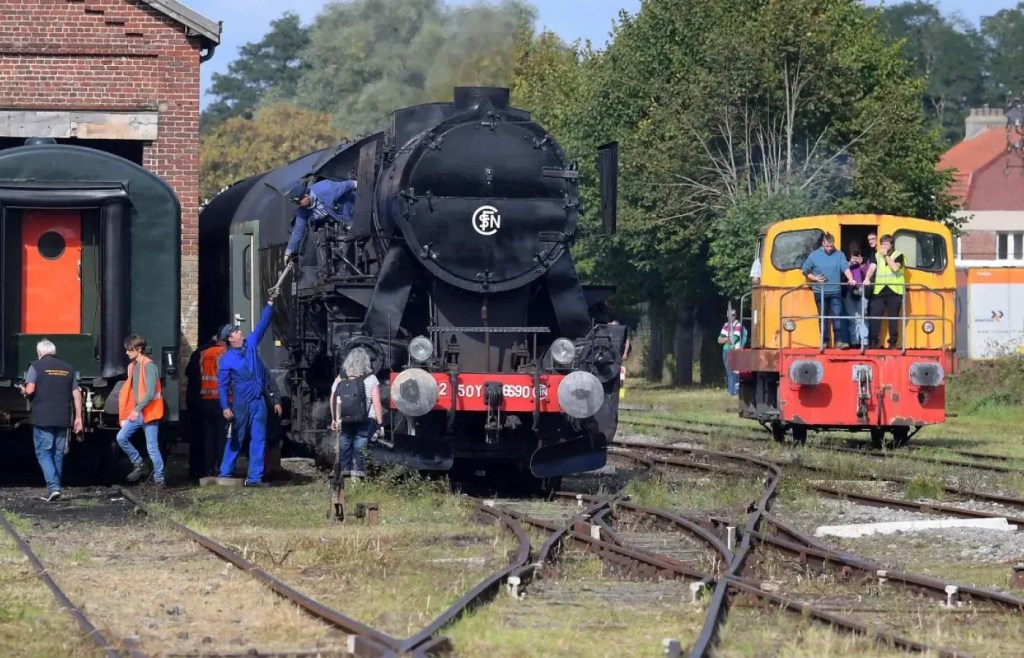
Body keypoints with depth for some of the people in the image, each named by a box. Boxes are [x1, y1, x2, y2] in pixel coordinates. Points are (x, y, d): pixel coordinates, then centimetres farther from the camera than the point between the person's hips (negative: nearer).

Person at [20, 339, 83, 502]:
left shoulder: (36, 366, -2)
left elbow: (30, 390, -13)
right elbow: (76, 394, 8)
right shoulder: (68, 369, 11)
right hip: (63, 419, 4)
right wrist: (78, 417, 11)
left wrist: (23, 391, 10)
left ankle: (53, 487, -17)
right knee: (58, 454, 12)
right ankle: (55, 489, 14)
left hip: (42, 418, -4)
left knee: (44, 453, -1)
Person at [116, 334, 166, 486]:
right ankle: (140, 465, 12)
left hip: (149, 412, -8)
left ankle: (159, 479, 4)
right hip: (136, 412, 8)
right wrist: (129, 413, 14)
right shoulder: (132, 366, 14)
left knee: (152, 447, -5)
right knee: (121, 437, -2)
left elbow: (150, 392, -20)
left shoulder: (149, 366, -13)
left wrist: (137, 409, -24)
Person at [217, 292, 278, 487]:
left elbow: (262, 324, 9)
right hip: (240, 404, -4)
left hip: (258, 402, 4)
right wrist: (225, 407, -18)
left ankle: (254, 477, -1)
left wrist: (270, 302, 3)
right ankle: (225, 473, 20)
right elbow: (222, 385, -9)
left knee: (258, 439, -1)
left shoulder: (251, 343, 5)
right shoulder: (226, 360, -8)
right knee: (236, 440, 7)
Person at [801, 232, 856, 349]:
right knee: (823, 317, 7)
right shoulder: (814, 255, 2)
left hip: (835, 292, -1)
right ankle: (824, 341, 12)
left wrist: (850, 279, -27)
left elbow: (845, 268, -10)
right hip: (820, 292, 1)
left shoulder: (839, 255, 2)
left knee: (837, 317, -7)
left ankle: (839, 341, -9)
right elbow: (805, 271, 9)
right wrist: (815, 278, -6)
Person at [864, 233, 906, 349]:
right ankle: (874, 341, 4)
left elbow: (895, 268, -14)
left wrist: (886, 255, -10)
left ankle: (893, 342, 9)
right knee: (874, 316, -4)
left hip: (894, 291, -2)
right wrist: (867, 278, -21)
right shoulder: (877, 256, 13)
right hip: (879, 290, 2)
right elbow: (872, 267, -3)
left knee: (893, 318, 2)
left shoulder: (898, 255, 4)